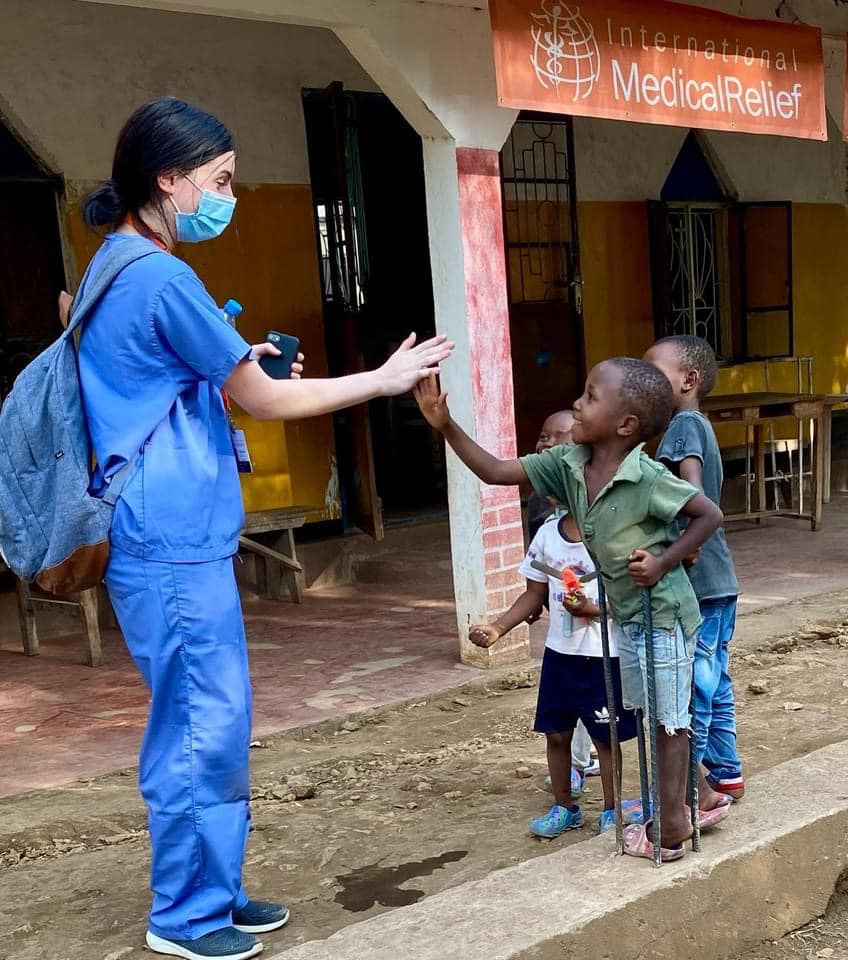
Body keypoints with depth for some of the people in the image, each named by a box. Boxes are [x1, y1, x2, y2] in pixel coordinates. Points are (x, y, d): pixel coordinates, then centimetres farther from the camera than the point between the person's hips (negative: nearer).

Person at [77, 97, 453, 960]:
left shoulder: (115, 270, 15)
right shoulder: (159, 278, -16)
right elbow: (267, 402, -10)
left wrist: (238, 364, 15)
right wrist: (385, 379, 0)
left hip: (174, 535, 10)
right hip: (172, 540, -10)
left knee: (212, 719, 16)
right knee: (201, 723, 0)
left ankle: (216, 890, 27)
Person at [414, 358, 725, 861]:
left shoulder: (647, 478, -26)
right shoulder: (567, 465, -6)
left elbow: (710, 515, -17)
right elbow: (497, 471, -6)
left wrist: (665, 562, -23)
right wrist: (446, 425, -13)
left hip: (664, 612, -8)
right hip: (628, 613, 8)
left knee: (669, 718, 6)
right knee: (651, 716, 20)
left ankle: (673, 824, 20)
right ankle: (686, 803, 37)